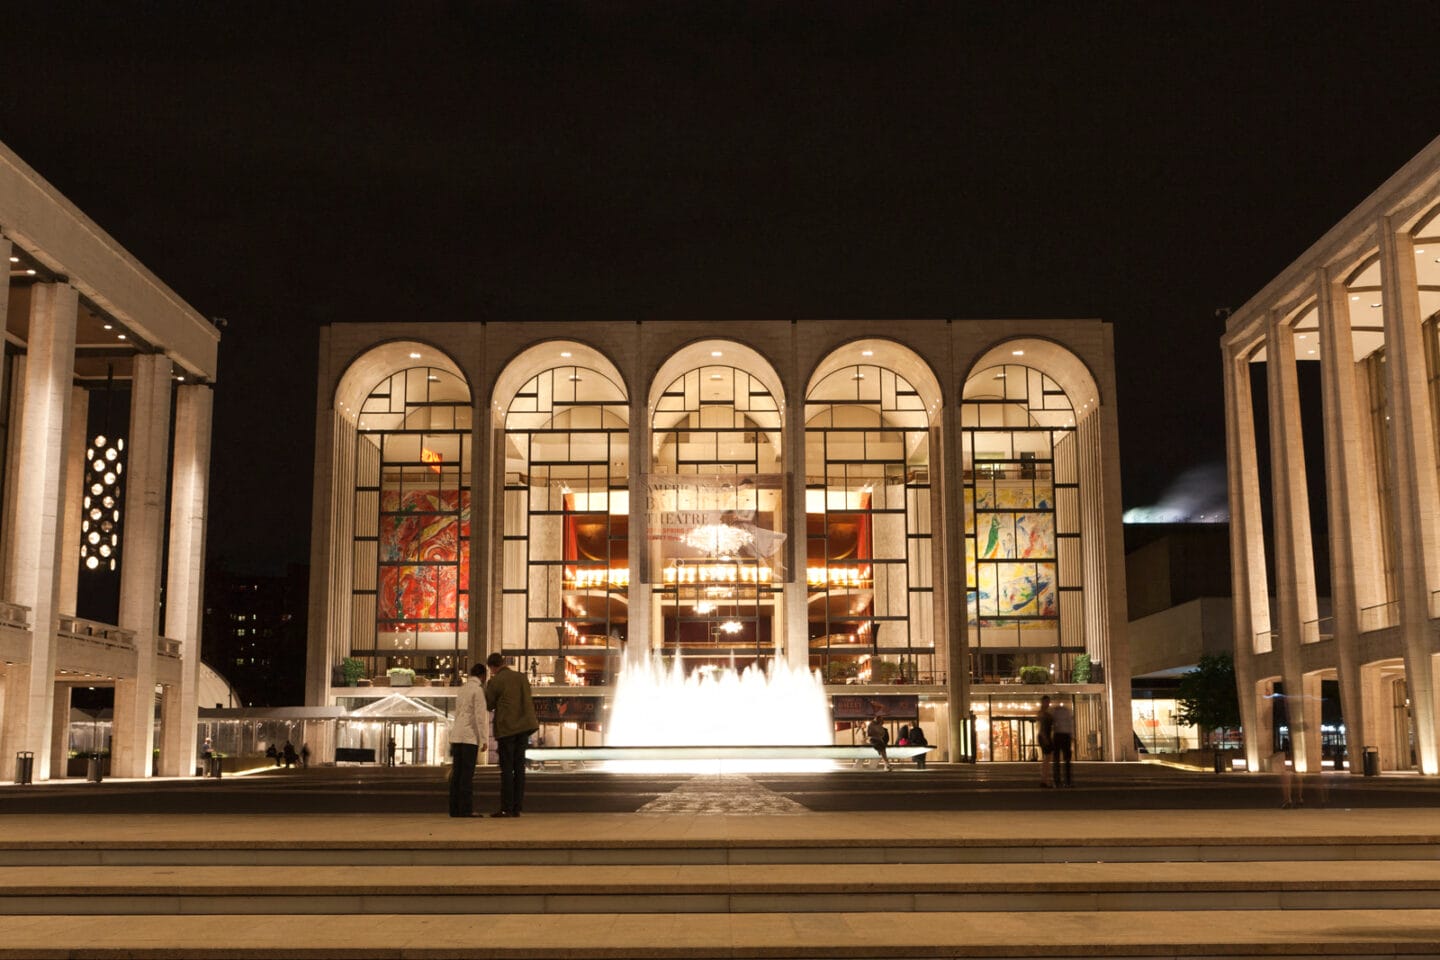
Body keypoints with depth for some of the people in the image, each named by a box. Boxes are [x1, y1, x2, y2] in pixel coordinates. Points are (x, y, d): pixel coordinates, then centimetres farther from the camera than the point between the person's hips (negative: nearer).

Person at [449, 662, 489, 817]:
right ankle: (466, 809, -11)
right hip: (470, 736, -7)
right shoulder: (478, 690, -6)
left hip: (456, 736, 7)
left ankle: (455, 808, 3)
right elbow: (480, 716, -13)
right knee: (468, 774, -8)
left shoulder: (462, 690, 18)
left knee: (457, 773, 5)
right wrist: (483, 739, -12)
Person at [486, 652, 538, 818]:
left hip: (506, 729, -5)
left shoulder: (495, 682, -8)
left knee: (506, 768, -2)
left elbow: (489, 705, 1)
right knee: (519, 767, 6)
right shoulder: (522, 677, 8)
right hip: (523, 727, 5)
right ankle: (517, 808, 7)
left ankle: (506, 808, -4)